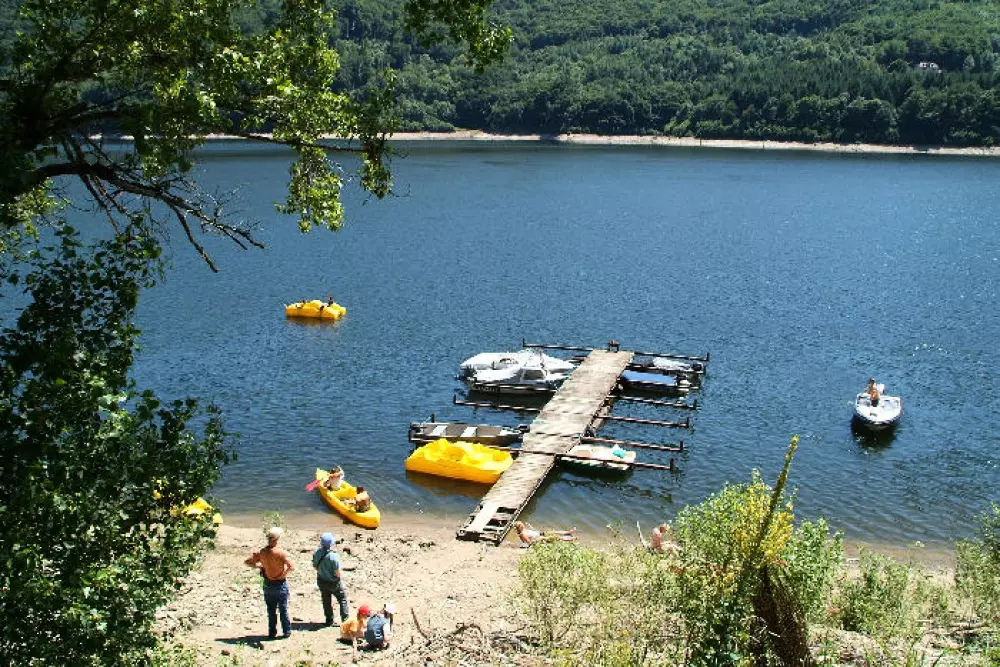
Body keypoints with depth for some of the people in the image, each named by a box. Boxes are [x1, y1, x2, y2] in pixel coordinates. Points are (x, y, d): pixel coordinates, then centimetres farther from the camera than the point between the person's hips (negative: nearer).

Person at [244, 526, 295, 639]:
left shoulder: (261, 552, -9)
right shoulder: (280, 552, -23)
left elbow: (247, 561, 0)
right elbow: (291, 567, -30)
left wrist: (259, 566, 5)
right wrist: (284, 574, -12)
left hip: (268, 584, 4)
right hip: (280, 584, -4)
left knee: (271, 610, 17)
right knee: (283, 609, 12)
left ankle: (272, 632, 22)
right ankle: (286, 632, 19)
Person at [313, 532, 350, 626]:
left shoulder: (316, 553, -14)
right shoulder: (333, 556, -31)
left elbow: (315, 566, 1)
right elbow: (337, 573, -25)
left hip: (321, 581, 5)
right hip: (333, 582, -5)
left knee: (326, 601, 22)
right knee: (342, 599, 16)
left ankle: (329, 620, 33)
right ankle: (345, 619, 17)